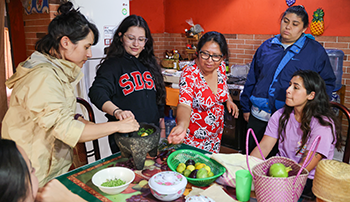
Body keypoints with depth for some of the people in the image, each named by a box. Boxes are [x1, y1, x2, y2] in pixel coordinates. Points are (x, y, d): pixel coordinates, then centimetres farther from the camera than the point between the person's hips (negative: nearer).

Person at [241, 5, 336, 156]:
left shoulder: (315, 51, 3)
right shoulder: (267, 46, 9)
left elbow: (327, 83, 6)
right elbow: (252, 78, 14)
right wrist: (246, 107, 13)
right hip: (258, 115, 3)